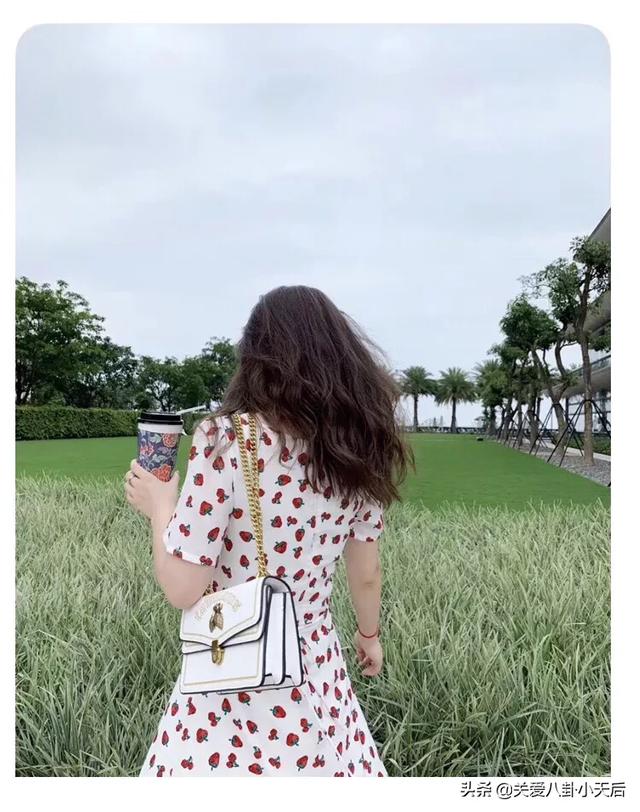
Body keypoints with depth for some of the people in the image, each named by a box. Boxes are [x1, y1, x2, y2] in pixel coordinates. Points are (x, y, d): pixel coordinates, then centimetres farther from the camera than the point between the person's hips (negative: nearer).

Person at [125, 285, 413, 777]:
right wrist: (370, 634, 25)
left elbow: (182, 589, -19)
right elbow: (367, 573, 7)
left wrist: (159, 505, -2)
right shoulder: (356, 451, -4)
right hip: (318, 674, 5)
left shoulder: (226, 439, -21)